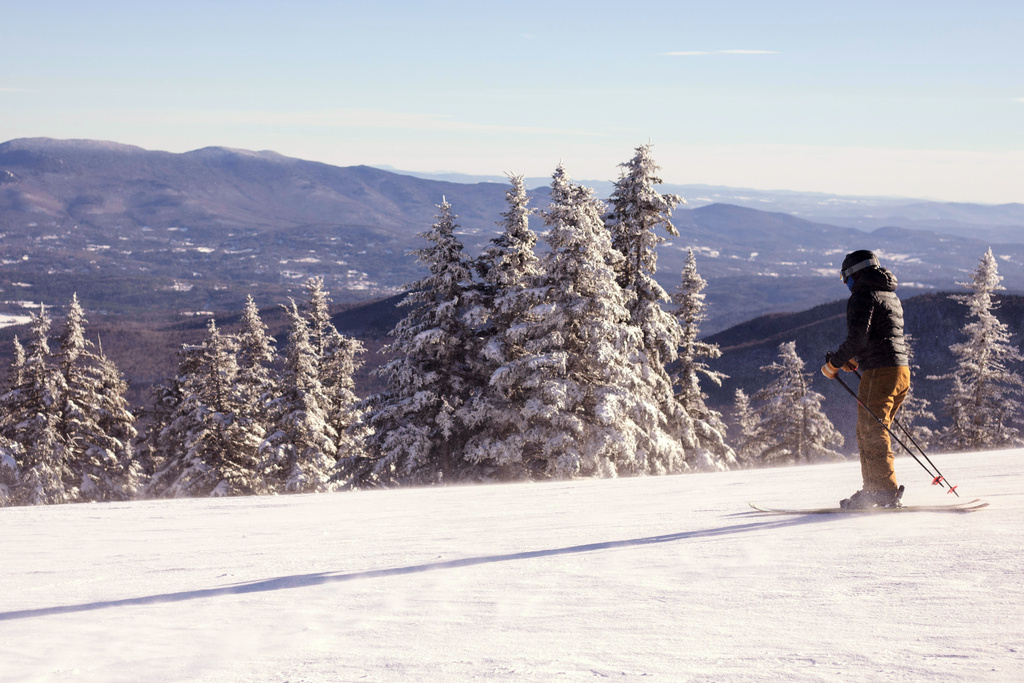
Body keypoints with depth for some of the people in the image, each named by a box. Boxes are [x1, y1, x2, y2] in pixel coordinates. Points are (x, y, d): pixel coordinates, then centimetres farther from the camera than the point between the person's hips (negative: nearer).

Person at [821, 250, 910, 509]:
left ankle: (886, 494, -12)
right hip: (901, 371, 10)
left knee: (872, 432, -8)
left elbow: (857, 338, -16)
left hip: (880, 372, -9)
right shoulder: (891, 296, 23)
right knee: (868, 432, 15)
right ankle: (872, 490, 15)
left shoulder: (864, 295, -7)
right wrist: (855, 361, 21)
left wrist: (833, 364, -5)